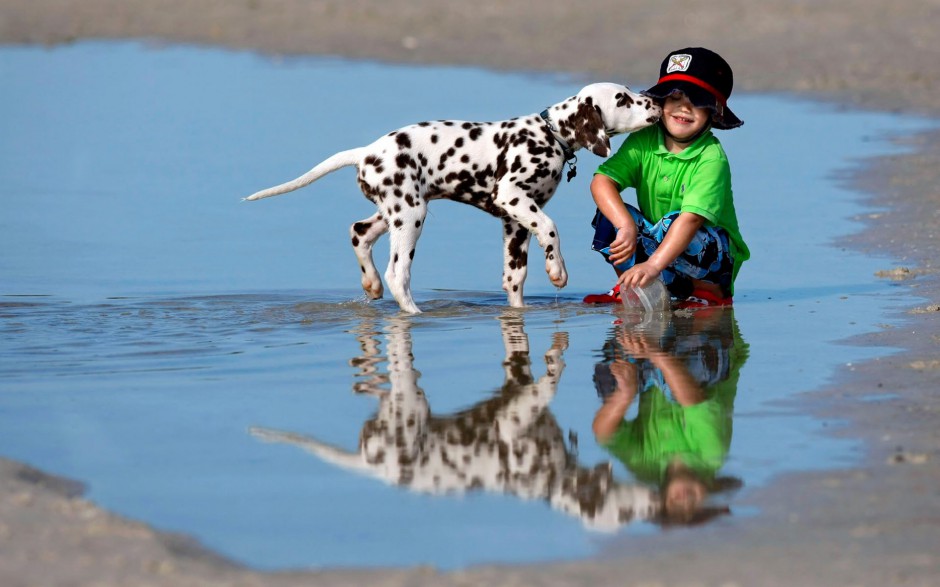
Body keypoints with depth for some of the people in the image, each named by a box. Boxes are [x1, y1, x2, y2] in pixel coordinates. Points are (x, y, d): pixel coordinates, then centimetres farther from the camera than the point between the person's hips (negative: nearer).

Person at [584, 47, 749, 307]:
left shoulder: (712, 158, -21)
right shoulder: (644, 142, -6)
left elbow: (691, 218, -33)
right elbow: (601, 182, -16)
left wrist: (653, 265, -44)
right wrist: (626, 225, -34)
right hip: (659, 239, 5)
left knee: (673, 221, -35)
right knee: (610, 213, -18)